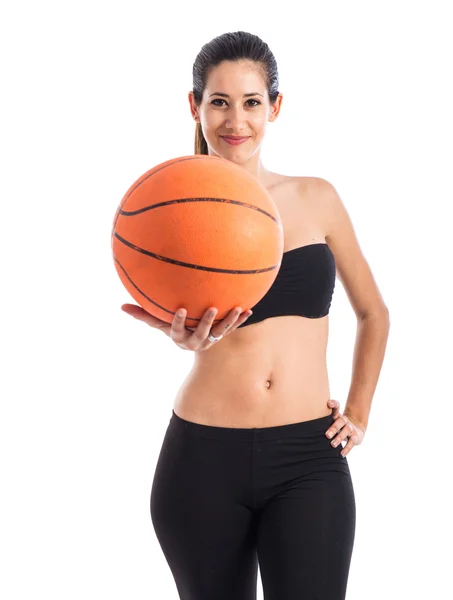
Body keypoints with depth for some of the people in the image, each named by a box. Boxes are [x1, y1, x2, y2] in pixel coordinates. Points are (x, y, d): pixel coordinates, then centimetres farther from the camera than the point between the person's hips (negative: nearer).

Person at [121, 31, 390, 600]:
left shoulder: (316, 198, 7)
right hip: (202, 454, 0)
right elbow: (188, 319, -17)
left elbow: (374, 314, 19)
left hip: (307, 457, 1)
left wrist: (358, 413, 12)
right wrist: (186, 337, -40)